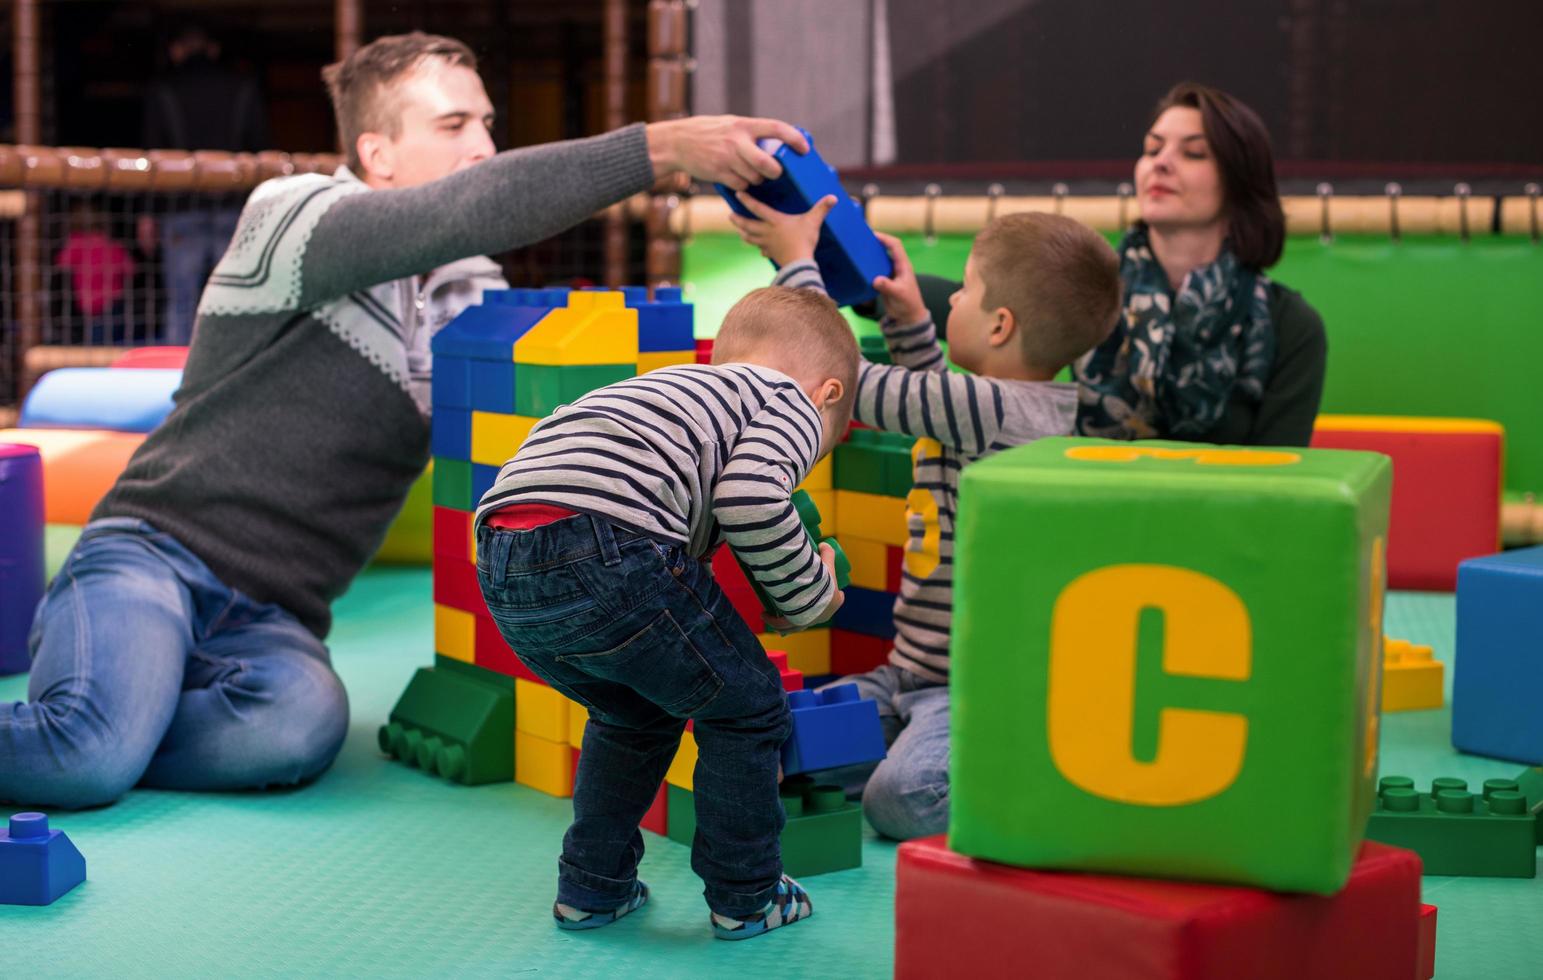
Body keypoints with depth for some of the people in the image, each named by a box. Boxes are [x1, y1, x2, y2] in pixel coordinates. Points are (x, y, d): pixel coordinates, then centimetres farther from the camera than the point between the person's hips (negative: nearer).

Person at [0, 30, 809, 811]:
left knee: (304, 723, -32)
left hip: (272, 619, 5)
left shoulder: (470, 300, 15)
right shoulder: (293, 214, -7)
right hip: (157, 551, -5)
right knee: (99, 745, -36)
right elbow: (473, 209, -23)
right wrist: (662, 147, -29)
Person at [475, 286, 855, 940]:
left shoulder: (675, 390, 37)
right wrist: (809, 594, 8)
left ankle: (591, 888, 34)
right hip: (605, 546, -8)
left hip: (502, 573, 8)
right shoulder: (792, 402, 14)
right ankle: (746, 896, 24)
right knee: (745, 708, 15)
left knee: (636, 714, 32)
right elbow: (749, 499, -7)